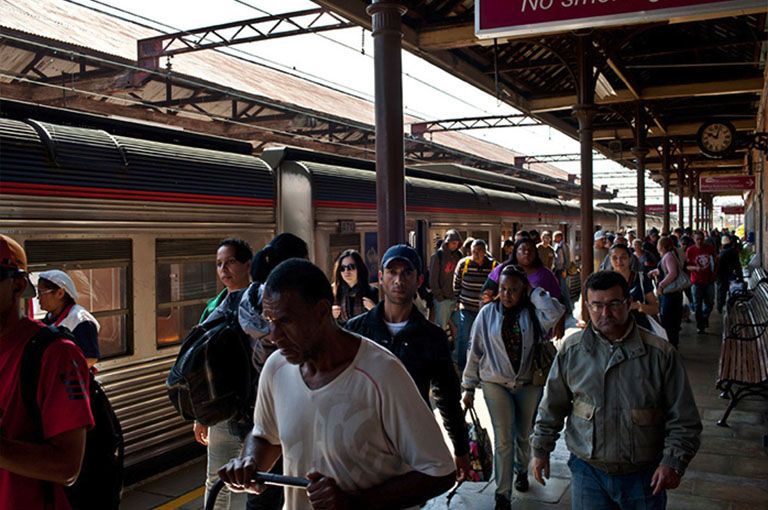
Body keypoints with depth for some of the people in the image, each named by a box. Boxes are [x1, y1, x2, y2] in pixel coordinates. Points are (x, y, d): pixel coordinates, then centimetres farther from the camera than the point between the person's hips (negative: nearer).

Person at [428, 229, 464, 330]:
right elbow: (433, 279, -7)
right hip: (443, 299, -5)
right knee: (441, 327, 0)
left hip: (455, 298, 5)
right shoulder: (437, 256, -6)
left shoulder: (458, 255, 9)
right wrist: (439, 296, -10)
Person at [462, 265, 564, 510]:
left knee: (524, 434, 17)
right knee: (503, 439, -5)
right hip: (496, 382, -1)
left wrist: (533, 293, -15)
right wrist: (469, 386, 2)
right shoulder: (488, 313, -2)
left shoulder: (532, 312, -4)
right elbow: (475, 351, 1)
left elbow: (556, 312, -27)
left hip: (528, 383, 1)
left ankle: (521, 470, 46)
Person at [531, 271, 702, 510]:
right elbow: (552, 407, 8)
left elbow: (684, 420, -3)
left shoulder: (660, 354, -8)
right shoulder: (571, 350, -2)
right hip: (588, 472, 1)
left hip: (644, 477, -1)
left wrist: (673, 463, -12)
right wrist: (541, 450, 11)